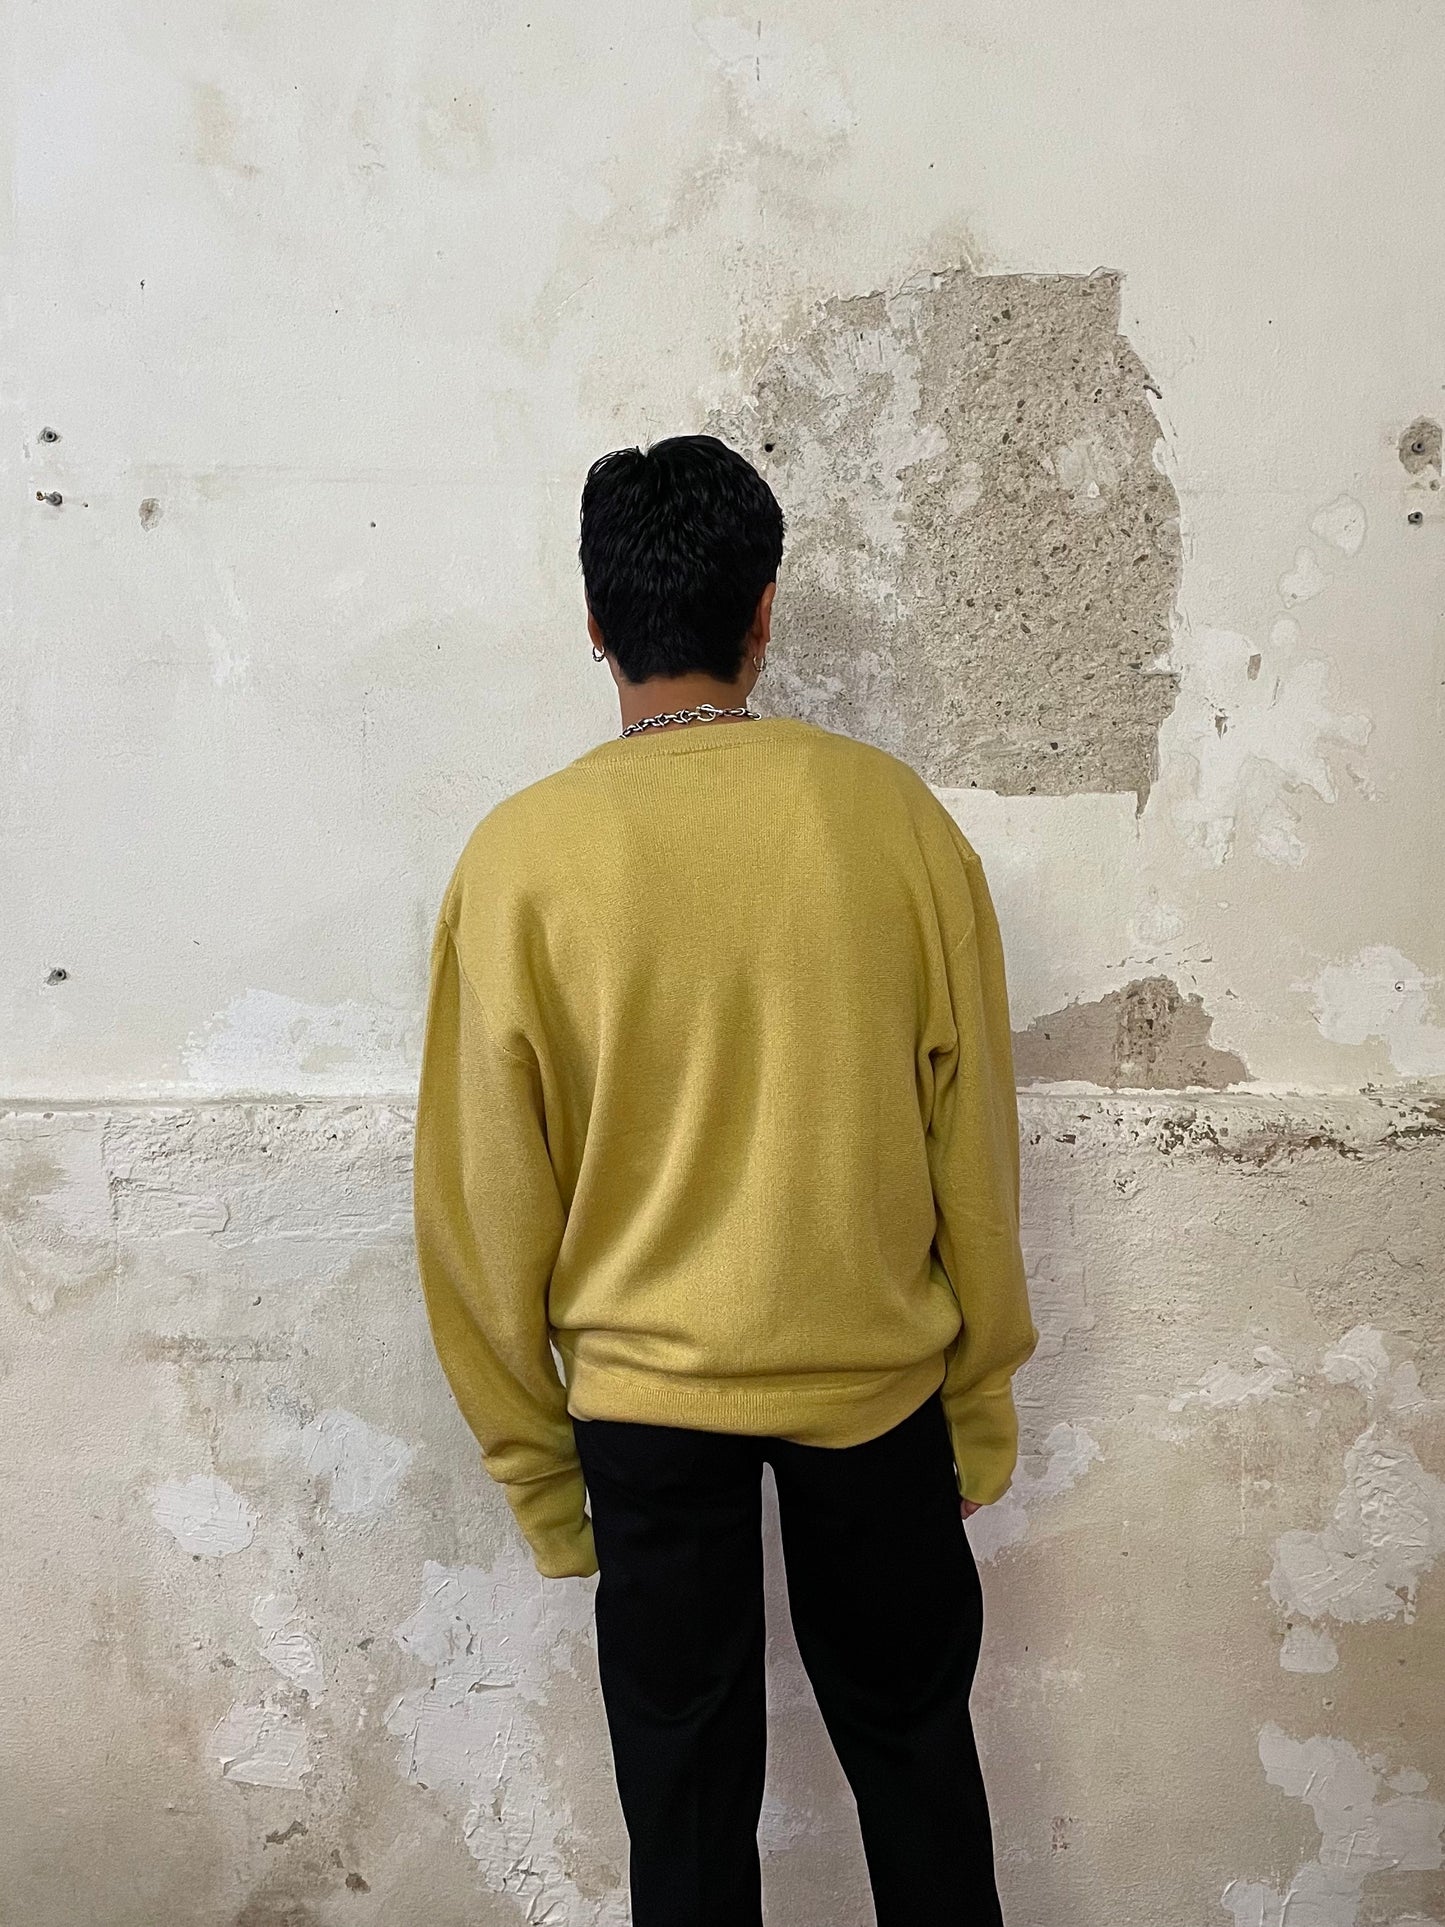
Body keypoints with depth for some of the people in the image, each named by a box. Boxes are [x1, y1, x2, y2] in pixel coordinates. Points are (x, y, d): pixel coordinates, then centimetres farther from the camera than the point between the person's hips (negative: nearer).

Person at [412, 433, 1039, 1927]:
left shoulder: (519, 858, -13)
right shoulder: (892, 814, -10)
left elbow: (488, 1197, -7)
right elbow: (972, 1140, -4)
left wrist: (532, 1460, 6)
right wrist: (983, 1391, 10)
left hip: (642, 1391, -1)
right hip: (877, 1374, 1)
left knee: (685, 1793, 18)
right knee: (910, 1739, 23)